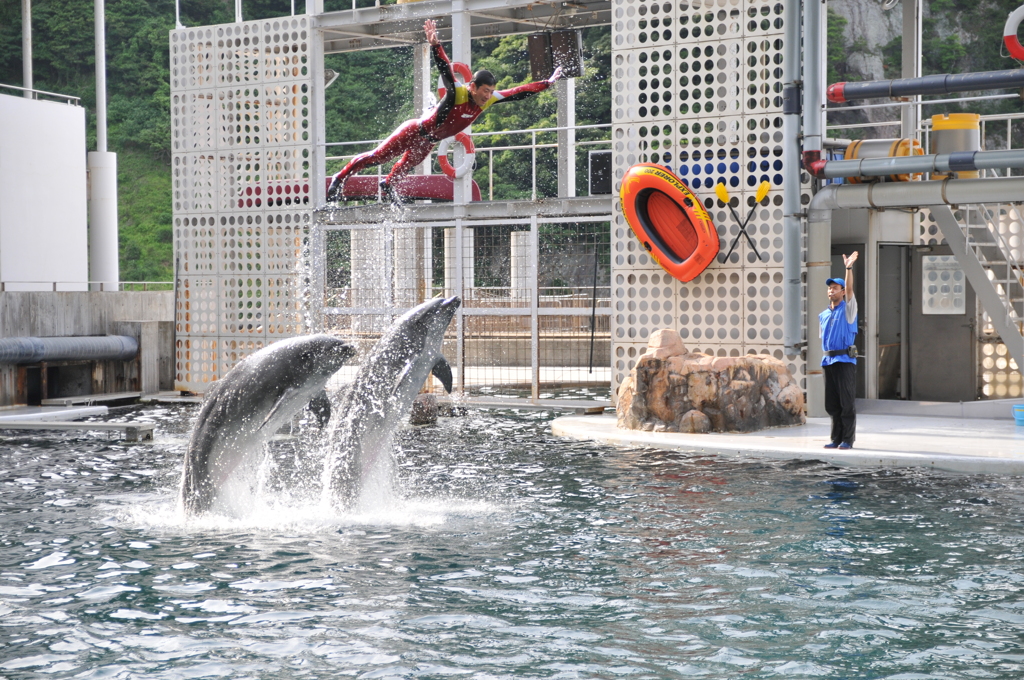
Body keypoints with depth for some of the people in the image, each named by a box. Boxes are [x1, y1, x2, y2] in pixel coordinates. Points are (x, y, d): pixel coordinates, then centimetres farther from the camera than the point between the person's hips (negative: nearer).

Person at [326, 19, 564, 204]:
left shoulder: (490, 100, -14)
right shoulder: (457, 92, -32)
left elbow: (519, 93, -8)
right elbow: (444, 69, -45)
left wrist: (547, 83, -5)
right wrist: (435, 45, -60)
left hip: (429, 142, 7)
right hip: (414, 132, -7)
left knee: (407, 166, 26)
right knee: (379, 156, -1)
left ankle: (388, 185, 52)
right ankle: (340, 179, 11)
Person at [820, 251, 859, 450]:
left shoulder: (848, 309, 0)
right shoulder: (823, 315, 17)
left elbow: (849, 289, -15)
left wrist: (849, 268, -25)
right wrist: (826, 355, 12)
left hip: (845, 360, -6)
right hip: (828, 361, 6)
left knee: (847, 402, -5)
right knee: (831, 404, 7)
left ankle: (847, 439, -1)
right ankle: (836, 438, 14)